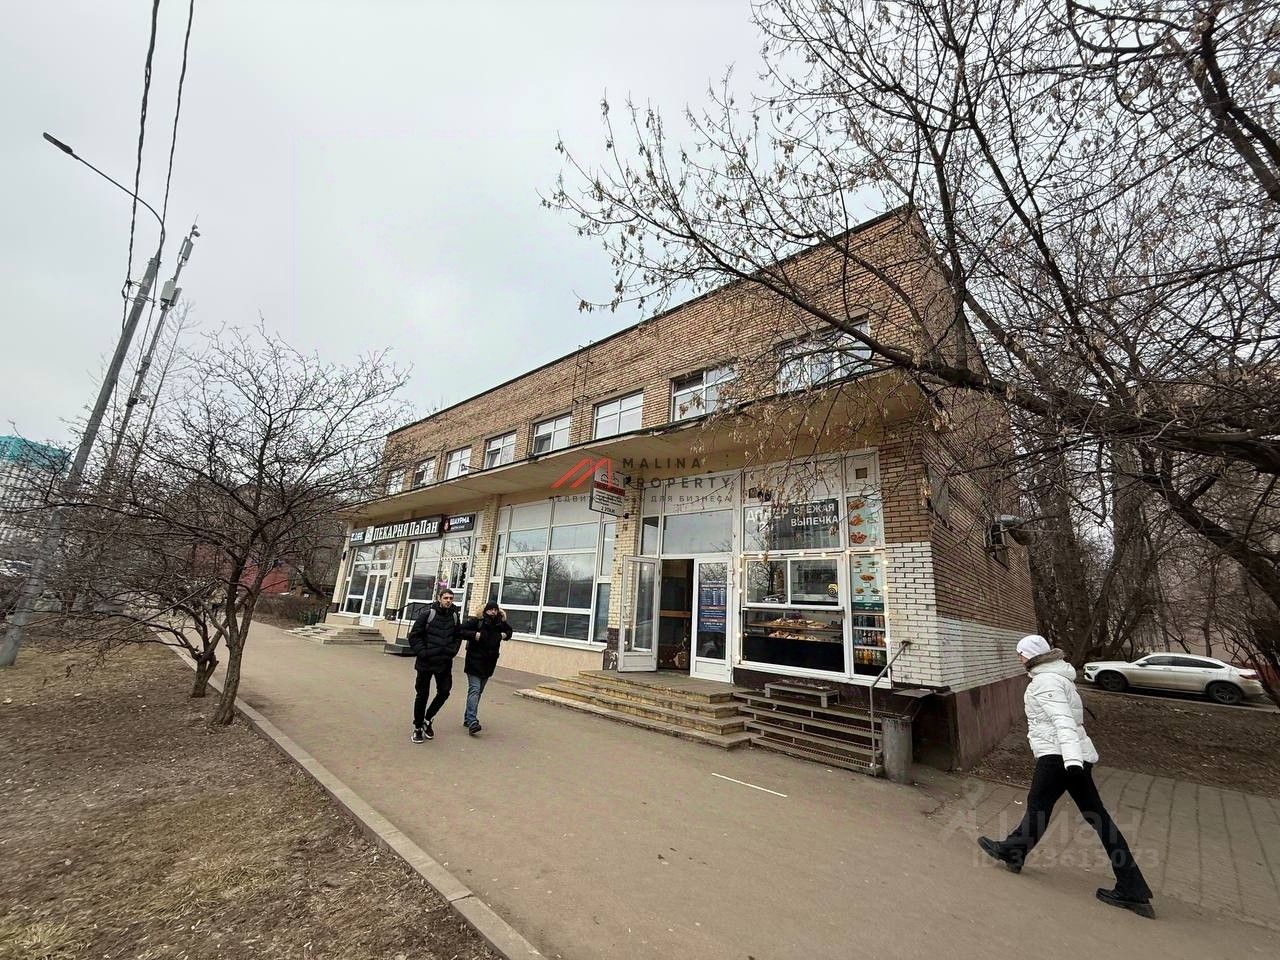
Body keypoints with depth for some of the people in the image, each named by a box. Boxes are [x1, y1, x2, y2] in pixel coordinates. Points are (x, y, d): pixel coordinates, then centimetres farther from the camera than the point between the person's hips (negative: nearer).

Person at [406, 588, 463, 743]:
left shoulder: (455, 617, 3)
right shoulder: (428, 614, -10)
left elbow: (458, 637, 14)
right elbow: (414, 635, -7)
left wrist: (452, 651, 0)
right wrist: (422, 652, -14)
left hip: (445, 663, 4)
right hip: (426, 662, -4)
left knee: (444, 692, 4)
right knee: (422, 695, 7)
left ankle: (427, 720, 28)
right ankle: (418, 727, 24)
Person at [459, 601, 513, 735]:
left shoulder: (500, 623, 6)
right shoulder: (476, 621, -10)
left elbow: (509, 632, 20)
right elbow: (461, 631, -12)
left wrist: (505, 635, 0)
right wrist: (474, 635, -23)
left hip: (489, 663, 6)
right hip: (474, 660, -6)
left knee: (479, 691, 13)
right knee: (474, 689, -14)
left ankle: (468, 718, 25)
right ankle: (472, 721, -17)